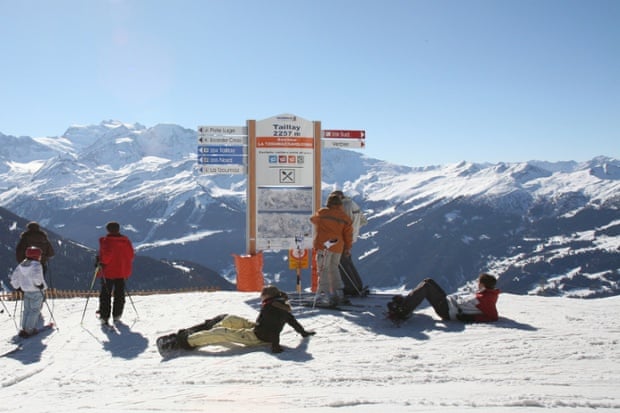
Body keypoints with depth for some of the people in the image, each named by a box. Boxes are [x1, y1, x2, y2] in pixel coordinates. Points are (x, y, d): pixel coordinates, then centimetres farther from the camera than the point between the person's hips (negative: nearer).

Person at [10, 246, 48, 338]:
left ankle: (24, 328, 18)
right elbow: (36, 276, -33)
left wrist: (17, 287, 22)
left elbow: (14, 276, 13)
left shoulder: (21, 265, 9)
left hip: (26, 291, 7)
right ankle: (29, 330, -2)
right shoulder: (36, 265, -15)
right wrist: (39, 284, -19)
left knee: (27, 310, 15)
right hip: (36, 292, -7)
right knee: (34, 311, -1)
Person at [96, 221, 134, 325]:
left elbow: (107, 254, -22)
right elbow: (131, 255, 8)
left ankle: (104, 316, -1)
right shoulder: (126, 241, 5)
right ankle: (117, 315, 16)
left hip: (108, 271, -4)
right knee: (119, 294, 12)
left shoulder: (106, 241, -11)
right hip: (122, 272, 4)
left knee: (105, 295, 3)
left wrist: (101, 262, -7)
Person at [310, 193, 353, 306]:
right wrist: (347, 249, 17)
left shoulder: (322, 213, -2)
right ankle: (338, 295, 23)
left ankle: (324, 296, -10)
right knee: (334, 269, 18)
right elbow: (348, 234, 7)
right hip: (338, 247, 5)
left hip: (324, 245, -4)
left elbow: (313, 219, 17)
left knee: (323, 270, -3)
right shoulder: (345, 217, 6)